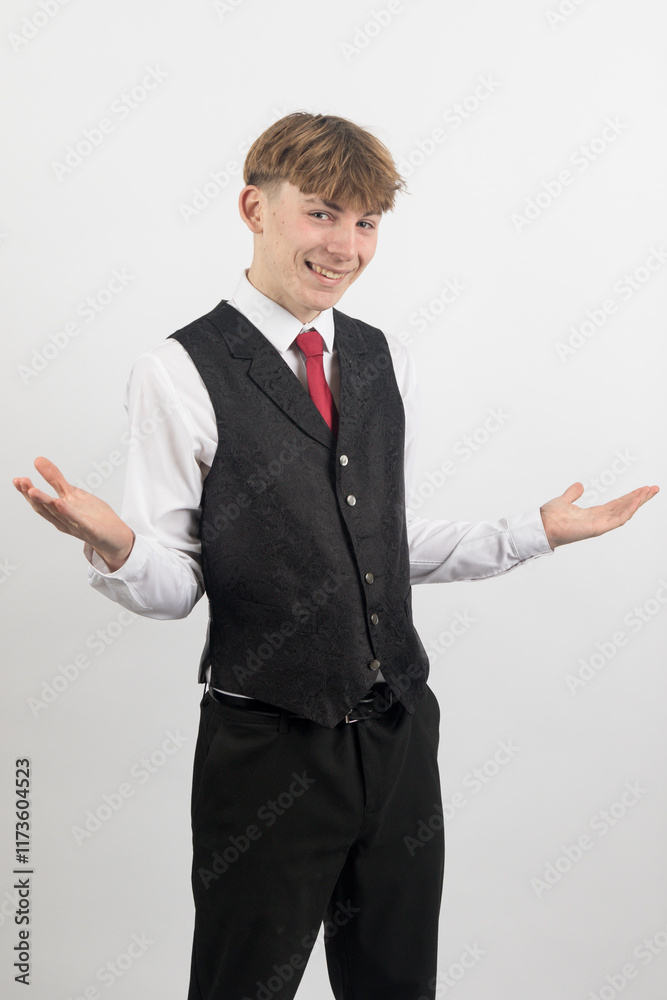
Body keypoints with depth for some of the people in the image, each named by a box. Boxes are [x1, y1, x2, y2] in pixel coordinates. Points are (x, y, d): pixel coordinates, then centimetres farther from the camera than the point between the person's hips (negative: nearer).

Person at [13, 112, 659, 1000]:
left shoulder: (387, 363, 8)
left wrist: (540, 531, 11)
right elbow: (172, 587, -10)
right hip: (266, 750, -5)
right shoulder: (181, 371, -10)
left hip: (399, 732, 6)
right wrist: (114, 547, -31)